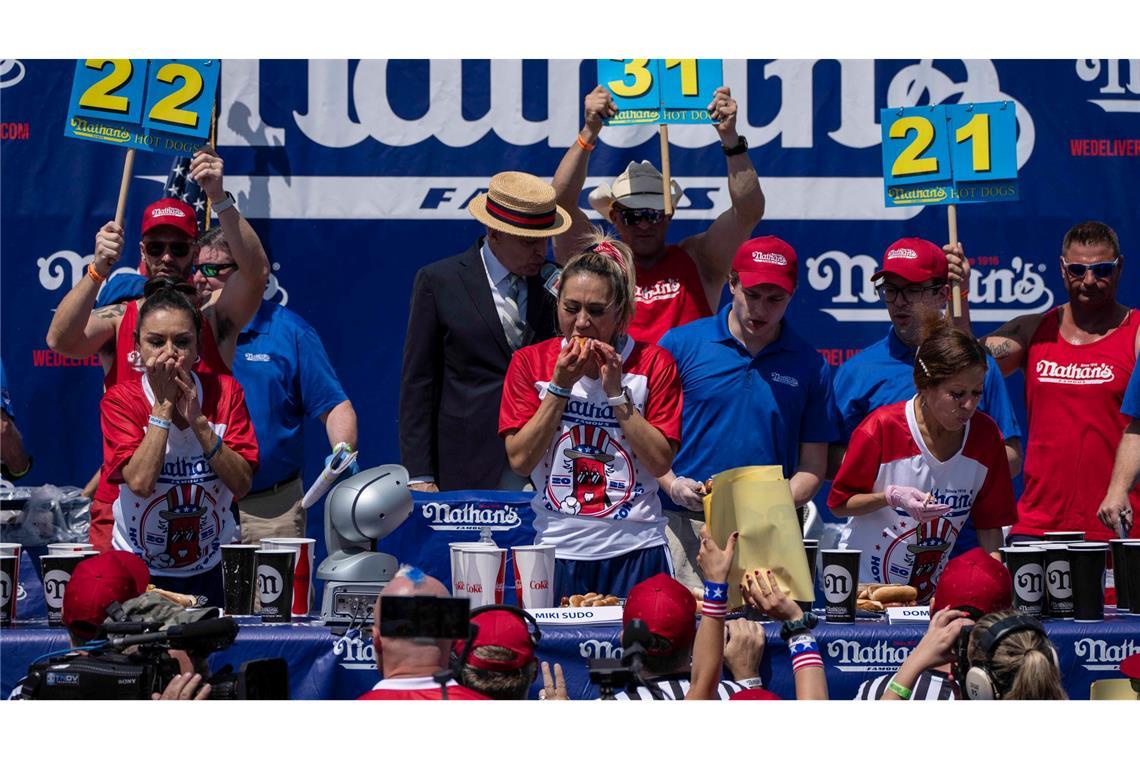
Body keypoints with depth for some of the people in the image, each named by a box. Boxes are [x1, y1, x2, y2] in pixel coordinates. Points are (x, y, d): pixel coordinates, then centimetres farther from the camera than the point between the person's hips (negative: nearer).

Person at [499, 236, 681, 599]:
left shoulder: (653, 363, 1)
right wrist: (560, 386, -11)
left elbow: (660, 462, -6)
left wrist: (616, 391, -12)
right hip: (557, 547, 1)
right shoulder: (530, 362, 4)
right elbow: (520, 460, -4)